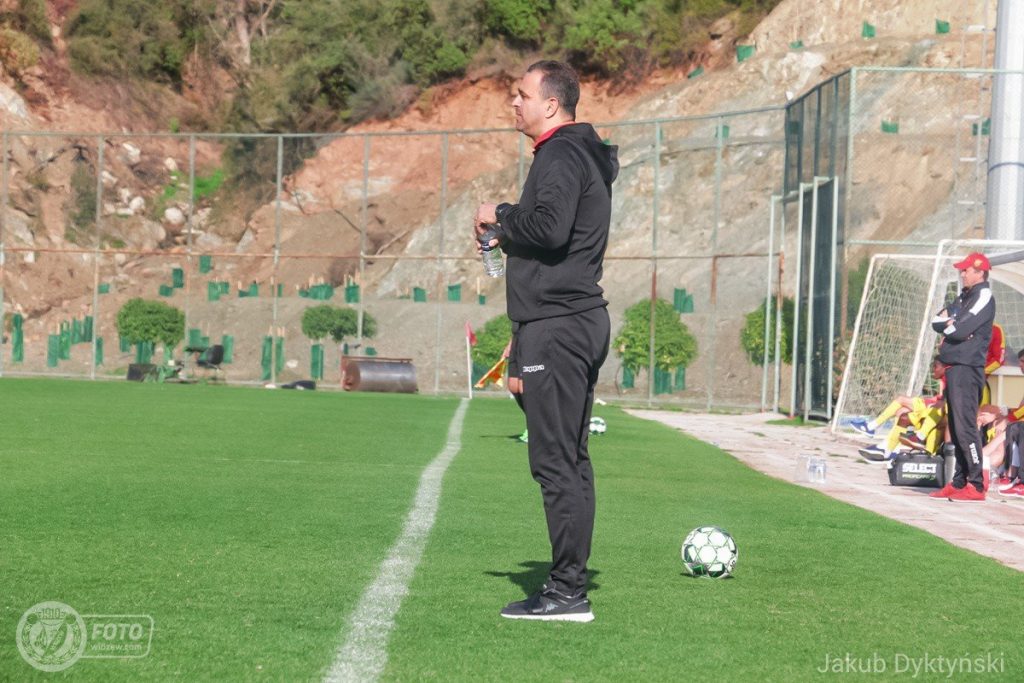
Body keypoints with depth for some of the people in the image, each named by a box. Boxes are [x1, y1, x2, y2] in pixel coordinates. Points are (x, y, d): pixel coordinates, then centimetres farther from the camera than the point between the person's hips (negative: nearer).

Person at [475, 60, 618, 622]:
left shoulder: (561, 157, -12)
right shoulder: (582, 155, 20)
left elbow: (550, 228, -26)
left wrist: (500, 216, -11)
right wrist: (509, 237, 16)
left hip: (555, 325, -11)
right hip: (581, 321, 11)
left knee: (555, 461, -10)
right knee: (570, 459, 11)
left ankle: (566, 592, -9)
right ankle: (569, 586, 15)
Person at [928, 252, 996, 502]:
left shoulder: (984, 296, -8)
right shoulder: (964, 297, 20)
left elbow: (961, 330, -17)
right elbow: (936, 322, 15)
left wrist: (949, 325, 2)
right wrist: (949, 323, -5)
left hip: (967, 369, -10)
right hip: (954, 368, 10)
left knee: (965, 426, -13)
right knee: (956, 427, 12)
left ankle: (976, 485, -14)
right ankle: (959, 483, 17)